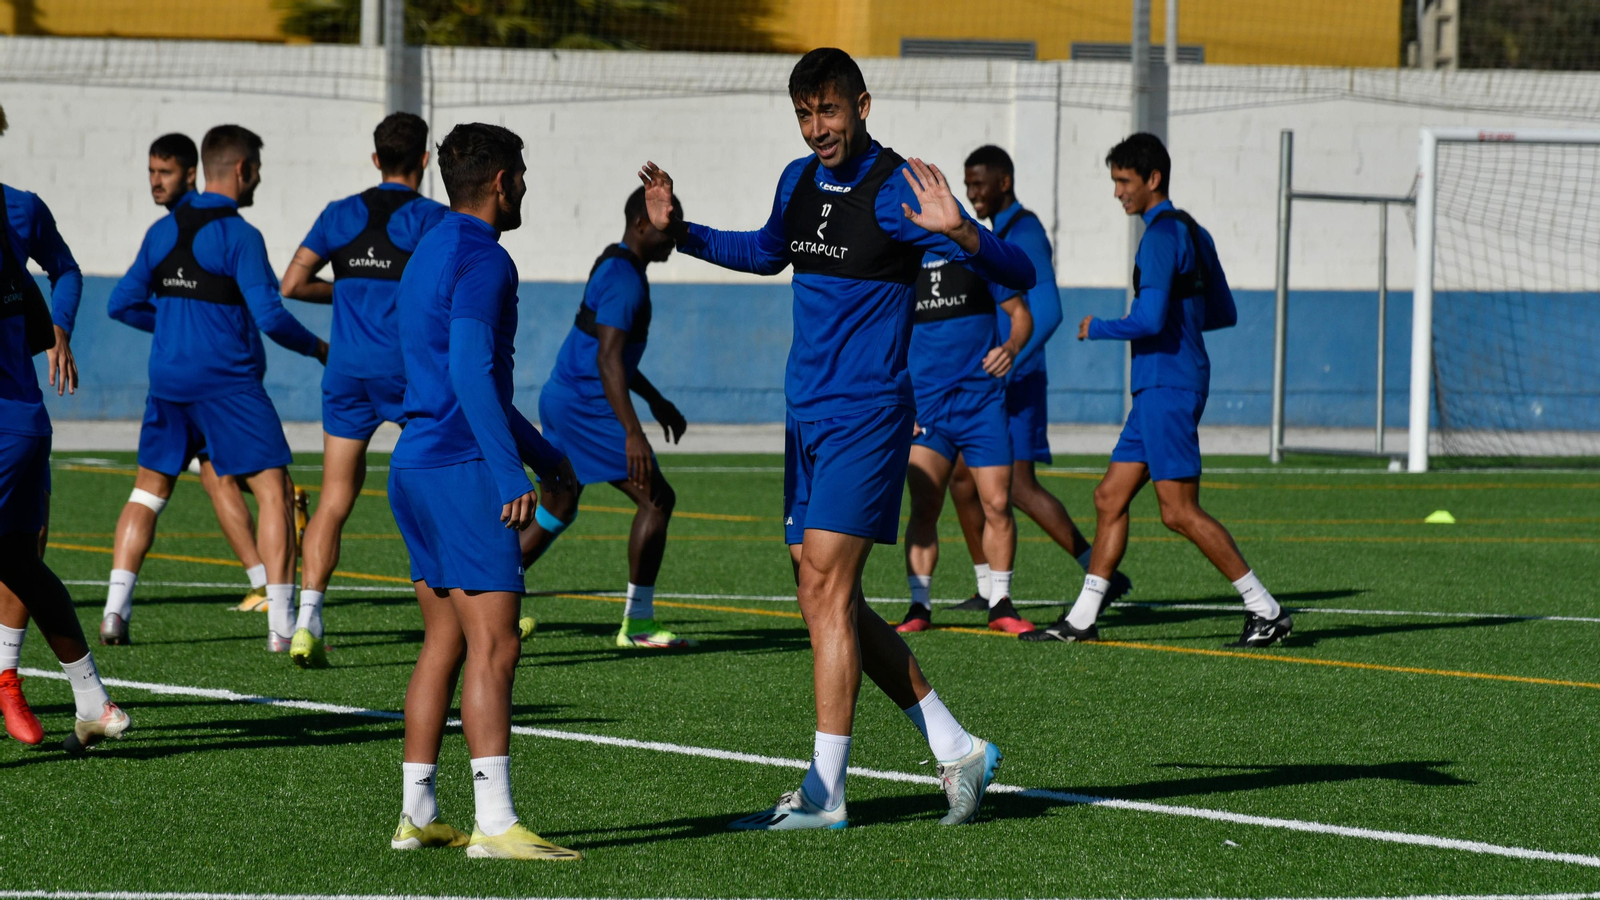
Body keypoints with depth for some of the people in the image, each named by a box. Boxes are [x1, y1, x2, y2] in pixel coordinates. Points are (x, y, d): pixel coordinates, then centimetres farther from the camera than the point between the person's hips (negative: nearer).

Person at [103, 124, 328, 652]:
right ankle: (281, 626, -7)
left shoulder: (163, 231, 9)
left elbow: (122, 304, 13)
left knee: (148, 491, 16)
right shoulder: (238, 235, -11)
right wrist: (315, 347, 0)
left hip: (168, 383, 6)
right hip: (228, 385, -6)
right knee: (274, 492, -1)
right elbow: (269, 315, -16)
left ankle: (115, 611, 7)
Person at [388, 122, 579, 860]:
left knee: (444, 644, 12)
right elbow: (471, 374, -21)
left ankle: (417, 815, 13)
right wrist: (512, 475, -25)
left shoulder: (432, 252, 20)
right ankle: (494, 825, -18)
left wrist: (547, 457, 34)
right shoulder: (480, 259, -11)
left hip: (416, 466, 10)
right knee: (494, 645, -12)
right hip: (463, 467, -10)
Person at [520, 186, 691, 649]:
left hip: (562, 400, 11)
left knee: (555, 515, 18)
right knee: (657, 499, -9)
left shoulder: (615, 267, 17)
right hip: (584, 407, -11)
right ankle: (637, 624, -8)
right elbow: (608, 359, -26)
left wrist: (656, 401, 33)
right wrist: (633, 433, -32)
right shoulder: (624, 279, -17)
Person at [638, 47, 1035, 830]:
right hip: (807, 415, 8)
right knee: (826, 604, 7)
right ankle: (957, 750, 16)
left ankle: (825, 793, -7)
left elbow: (1017, 273, -18)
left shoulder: (896, 191, -13)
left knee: (827, 590, -11)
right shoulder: (798, 181, 10)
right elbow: (767, 253, 33)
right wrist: (679, 233, 20)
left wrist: (958, 231, -37)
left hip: (866, 416, -8)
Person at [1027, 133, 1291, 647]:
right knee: (1111, 497, 10)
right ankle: (1082, 619, 12)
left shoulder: (1162, 234, -14)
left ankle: (1266, 612, -9)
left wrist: (1096, 330, -7)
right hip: (1159, 388, 10)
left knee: (1179, 511, -11)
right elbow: (1224, 313, 22)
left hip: (1168, 386, -10)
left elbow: (1150, 319, -22)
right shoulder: (1192, 232, 17)